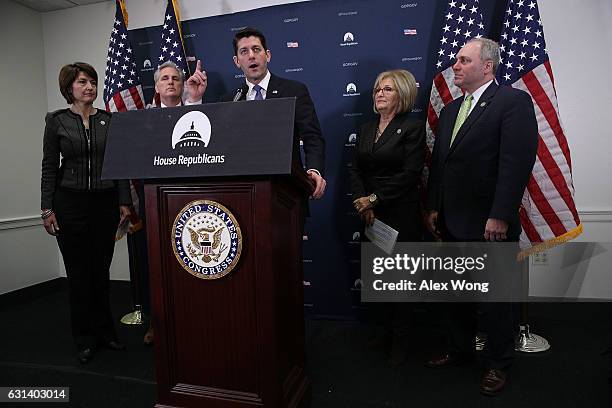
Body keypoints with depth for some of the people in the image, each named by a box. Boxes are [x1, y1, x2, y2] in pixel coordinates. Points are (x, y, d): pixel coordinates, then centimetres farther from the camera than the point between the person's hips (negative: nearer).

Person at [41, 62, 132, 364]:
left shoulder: (109, 119, 6)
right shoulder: (56, 121, 2)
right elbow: (49, 167, 1)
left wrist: (124, 201, 1)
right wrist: (47, 208, -3)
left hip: (105, 202, 1)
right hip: (70, 203, -1)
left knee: (101, 270, 8)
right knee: (78, 272, 5)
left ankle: (105, 332, 23)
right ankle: (85, 339, 19)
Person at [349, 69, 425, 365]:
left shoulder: (413, 127, -5)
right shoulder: (366, 129, 14)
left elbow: (410, 174, -14)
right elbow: (355, 169, 7)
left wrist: (374, 198, -14)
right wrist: (362, 202, -8)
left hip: (401, 215, -5)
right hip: (370, 215, 5)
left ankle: (398, 338, 21)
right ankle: (386, 328, 30)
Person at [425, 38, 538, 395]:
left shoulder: (514, 101, -7)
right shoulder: (450, 110, 16)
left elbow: (517, 162, -17)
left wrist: (499, 217, -21)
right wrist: (434, 208, 11)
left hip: (490, 225, -7)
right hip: (452, 223, 7)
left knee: (495, 296, 8)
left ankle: (498, 363, 27)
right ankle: (460, 349, 36)